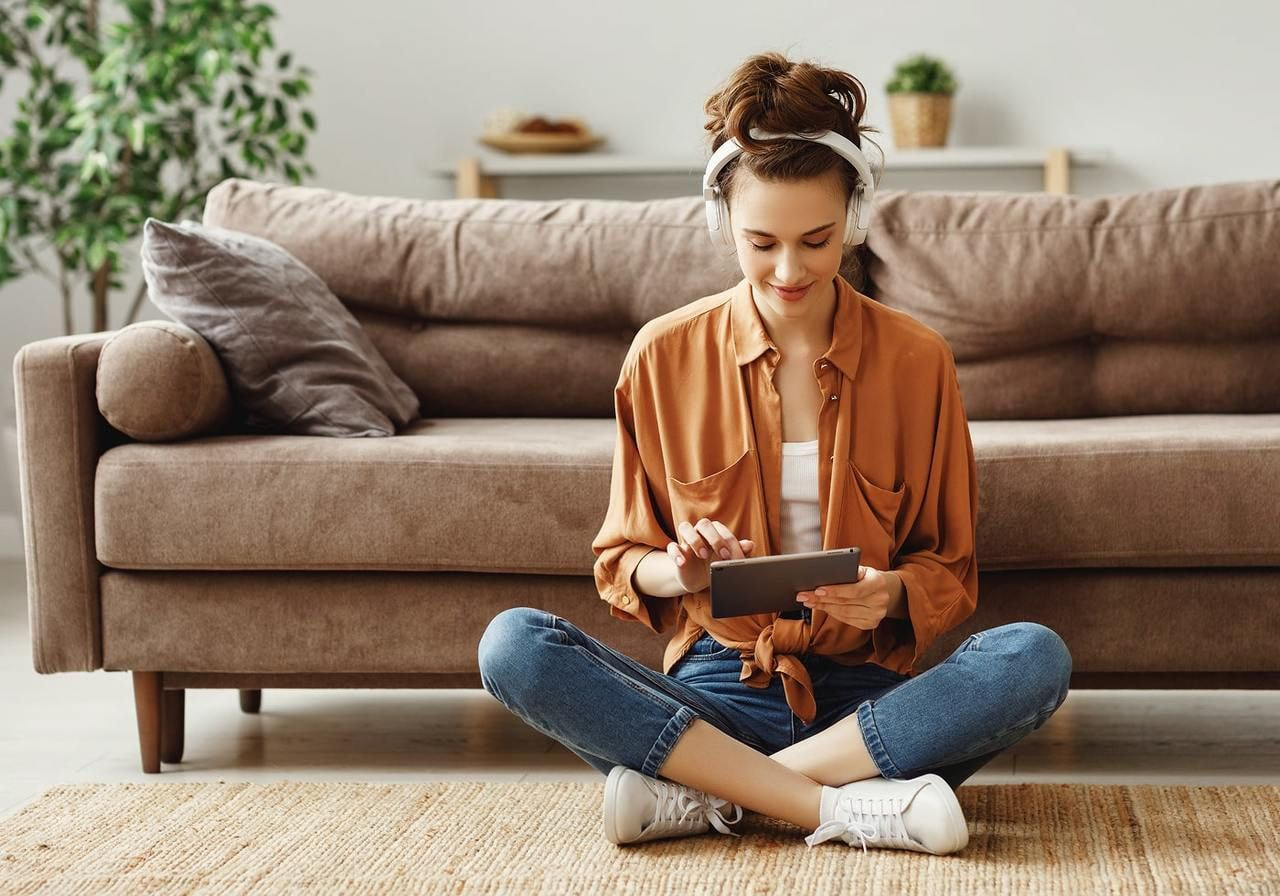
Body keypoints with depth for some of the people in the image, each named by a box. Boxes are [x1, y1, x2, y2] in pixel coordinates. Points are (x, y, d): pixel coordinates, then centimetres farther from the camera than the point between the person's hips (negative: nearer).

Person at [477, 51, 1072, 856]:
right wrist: (675, 571, -16)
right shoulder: (664, 357, 2)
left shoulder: (917, 359, 1)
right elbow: (621, 563, 8)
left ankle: (702, 792, -25)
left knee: (1036, 658, -29)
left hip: (864, 693, 0)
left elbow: (952, 571, 8)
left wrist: (894, 594, -16)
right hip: (716, 689, 0)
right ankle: (843, 806, -29)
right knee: (513, 645, -26)